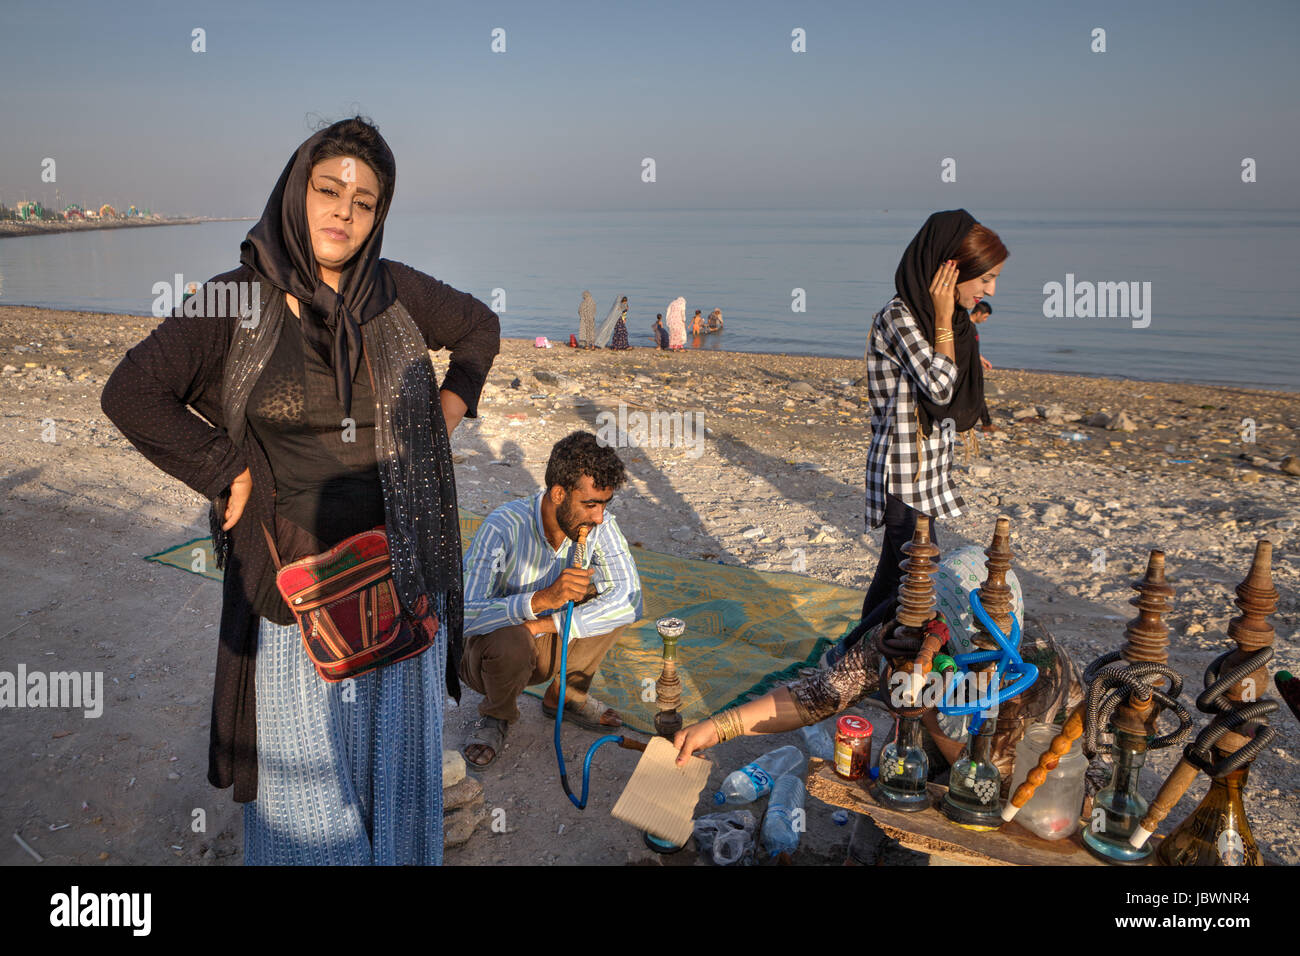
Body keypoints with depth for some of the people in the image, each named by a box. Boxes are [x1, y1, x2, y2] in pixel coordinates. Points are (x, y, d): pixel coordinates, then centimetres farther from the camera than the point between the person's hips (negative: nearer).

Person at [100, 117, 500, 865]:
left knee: (397, 741, 18)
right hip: (296, 576, -2)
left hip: (401, 569, 3)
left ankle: (400, 851, 40)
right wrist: (226, 472, -12)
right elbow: (131, 393, -10)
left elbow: (480, 327, 18)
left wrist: (452, 405, 6)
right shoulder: (239, 299, -7)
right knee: (305, 756, 11)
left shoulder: (395, 292, 1)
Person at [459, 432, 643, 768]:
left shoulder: (599, 524, -17)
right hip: (487, 651, -4)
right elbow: (463, 616, -37)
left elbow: (630, 599, -23)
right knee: (511, 640, -37)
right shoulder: (504, 526, -30)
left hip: (546, 646, 4)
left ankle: (566, 695, 5)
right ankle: (496, 715, -2)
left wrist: (548, 624, -30)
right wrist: (543, 598, -49)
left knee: (612, 603, -18)